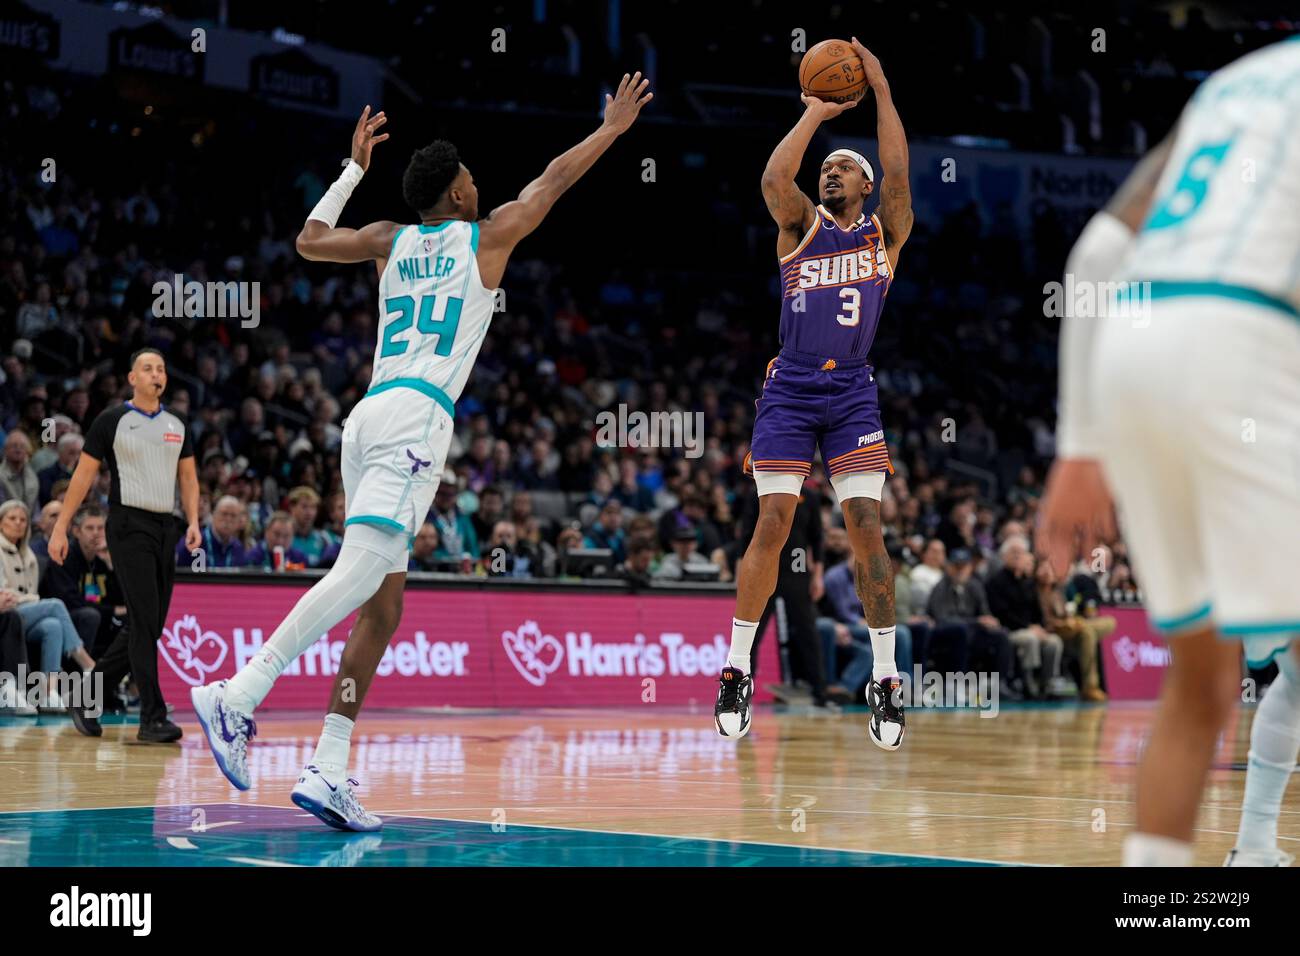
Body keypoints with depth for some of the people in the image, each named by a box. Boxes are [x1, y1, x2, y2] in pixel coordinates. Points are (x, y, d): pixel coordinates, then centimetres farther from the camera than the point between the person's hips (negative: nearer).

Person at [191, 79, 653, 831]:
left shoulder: (390, 241, 20)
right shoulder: (487, 236, 8)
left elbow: (310, 240, 34)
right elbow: (554, 179, 21)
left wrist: (355, 167, 43)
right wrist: (614, 127, 35)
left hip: (371, 416, 7)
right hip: (417, 415, -7)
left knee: (383, 604, 5)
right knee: (362, 571, -18)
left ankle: (331, 771, -3)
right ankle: (237, 696, -32)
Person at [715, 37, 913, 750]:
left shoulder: (885, 233, 8)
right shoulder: (801, 227, 8)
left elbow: (897, 174, -10)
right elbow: (774, 178, -12)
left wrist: (880, 91, -12)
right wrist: (815, 114, -8)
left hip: (852, 394, 0)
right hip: (790, 389, 0)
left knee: (866, 527, -8)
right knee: (772, 524, -8)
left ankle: (885, 682, -3)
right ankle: (736, 672, 1)